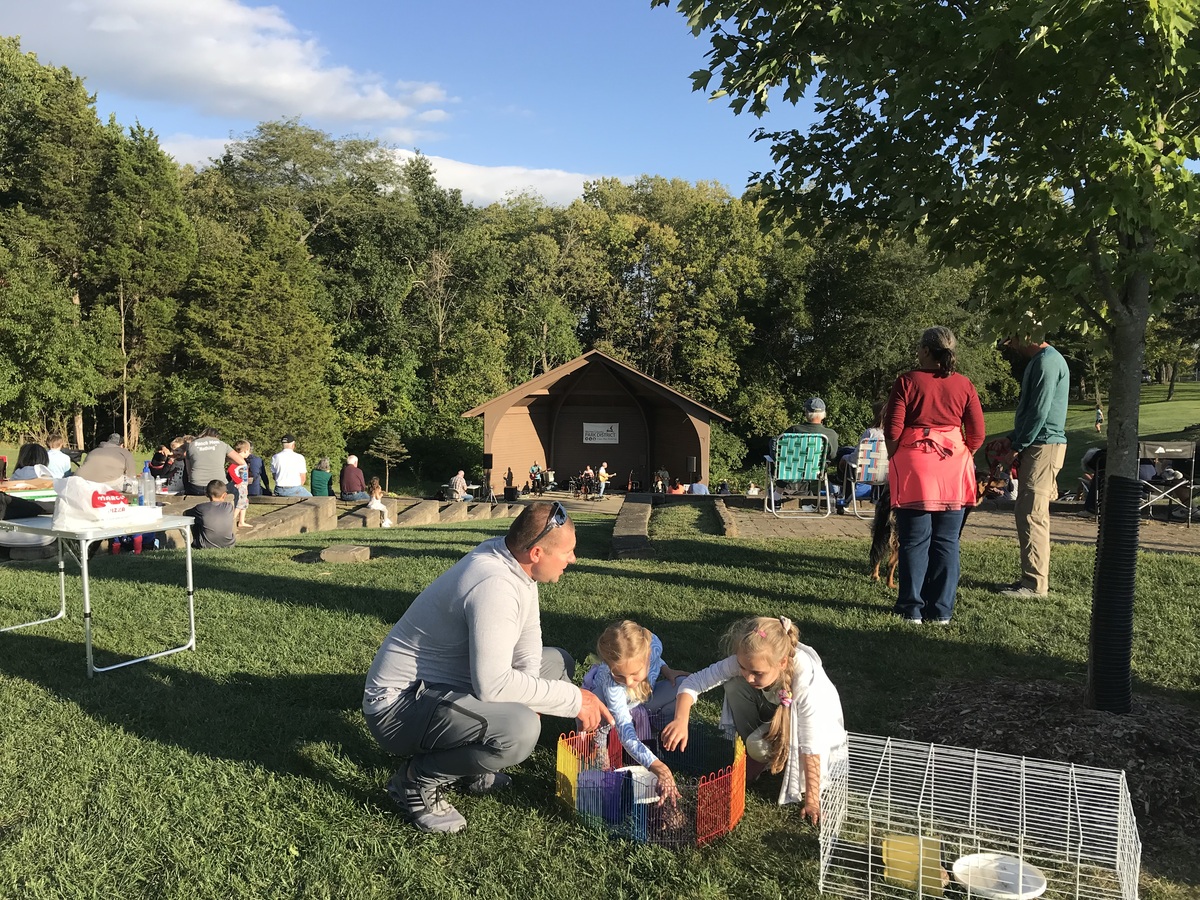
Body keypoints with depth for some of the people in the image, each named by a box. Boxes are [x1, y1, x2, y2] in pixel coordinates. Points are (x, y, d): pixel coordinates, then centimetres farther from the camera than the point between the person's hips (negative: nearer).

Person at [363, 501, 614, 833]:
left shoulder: (512, 558, 0)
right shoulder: (495, 587, -29)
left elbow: (528, 632, 11)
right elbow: (492, 684, -32)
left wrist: (530, 679, -9)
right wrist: (572, 699, -22)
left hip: (446, 682, 10)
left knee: (558, 662, 13)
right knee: (520, 728, -34)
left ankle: (470, 768, 14)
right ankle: (418, 780, -7)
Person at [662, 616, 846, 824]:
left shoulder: (806, 681, -41)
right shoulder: (747, 662, -31)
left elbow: (811, 745, -35)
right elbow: (693, 682, -28)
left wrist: (811, 799, -31)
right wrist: (681, 720, -45)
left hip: (817, 722, -4)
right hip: (775, 711, 5)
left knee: (761, 746, -31)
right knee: (735, 685, -23)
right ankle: (754, 759, -3)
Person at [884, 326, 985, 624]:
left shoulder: (907, 382, -4)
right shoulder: (964, 385, 4)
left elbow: (892, 431, -6)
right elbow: (977, 435, 3)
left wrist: (894, 459, 10)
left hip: (914, 466, -2)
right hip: (953, 470, 3)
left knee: (914, 541, 3)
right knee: (947, 542, 7)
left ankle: (912, 608, 7)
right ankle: (941, 611, 10)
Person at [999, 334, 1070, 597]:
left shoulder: (1046, 361, -14)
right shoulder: (1041, 359, 18)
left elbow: (1039, 410, -19)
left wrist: (1018, 447, -13)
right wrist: (1015, 442, 15)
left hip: (1043, 447, -10)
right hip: (1038, 447, 10)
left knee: (1031, 514, -10)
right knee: (1029, 513, 12)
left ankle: (1035, 583, -7)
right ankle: (1033, 577, 18)